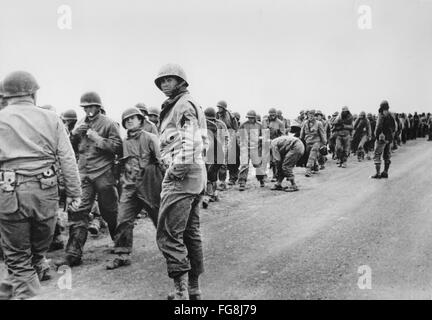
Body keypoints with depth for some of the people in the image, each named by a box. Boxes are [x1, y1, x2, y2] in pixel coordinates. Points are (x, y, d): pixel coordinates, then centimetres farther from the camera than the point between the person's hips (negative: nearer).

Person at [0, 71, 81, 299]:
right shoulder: (50, 118, 6)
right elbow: (67, 159, 3)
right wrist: (74, 192, 7)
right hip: (45, 189, 2)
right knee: (39, 248, 22)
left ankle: (24, 292, 11)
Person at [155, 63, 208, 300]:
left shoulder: (184, 104, -6)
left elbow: (190, 138, -22)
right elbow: (203, 142, 22)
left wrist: (180, 166, -24)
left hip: (181, 174, -11)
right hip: (196, 174, 11)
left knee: (168, 235, -11)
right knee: (191, 233, 14)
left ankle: (181, 291, -10)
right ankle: (193, 289, 24)